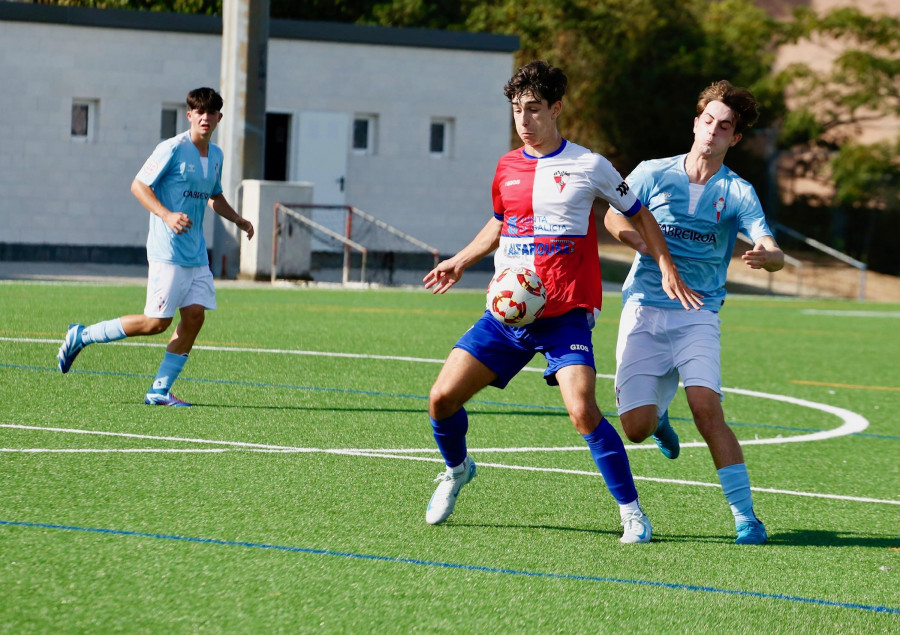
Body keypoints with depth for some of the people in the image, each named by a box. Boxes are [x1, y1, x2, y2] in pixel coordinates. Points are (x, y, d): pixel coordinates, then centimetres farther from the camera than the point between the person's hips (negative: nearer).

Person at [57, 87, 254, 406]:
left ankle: (160, 390, 5)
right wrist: (167, 215, -25)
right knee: (156, 322, -9)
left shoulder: (216, 155, 13)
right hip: (167, 251, -8)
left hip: (196, 254, 8)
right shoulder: (173, 149, -12)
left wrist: (238, 220, 17)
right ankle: (81, 336, 6)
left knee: (195, 315, -2)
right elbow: (138, 185, -13)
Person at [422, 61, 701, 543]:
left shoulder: (588, 166, -2)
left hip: (565, 316, -4)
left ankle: (631, 511, -9)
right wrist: (461, 260, 22)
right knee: (442, 398, -5)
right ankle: (457, 470, 27)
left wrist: (667, 270, 2)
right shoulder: (506, 168, 10)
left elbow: (638, 214, 9)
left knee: (582, 411, -23)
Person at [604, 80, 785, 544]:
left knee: (706, 407, -22)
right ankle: (658, 411, 34)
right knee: (637, 428, -6)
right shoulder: (652, 174, 2)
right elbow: (613, 217, 12)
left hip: (698, 315, -1)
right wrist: (640, 240, -9)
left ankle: (744, 514, -16)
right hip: (643, 310, 1)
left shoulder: (737, 193, -1)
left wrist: (765, 257, -37)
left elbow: (774, 253, -11)